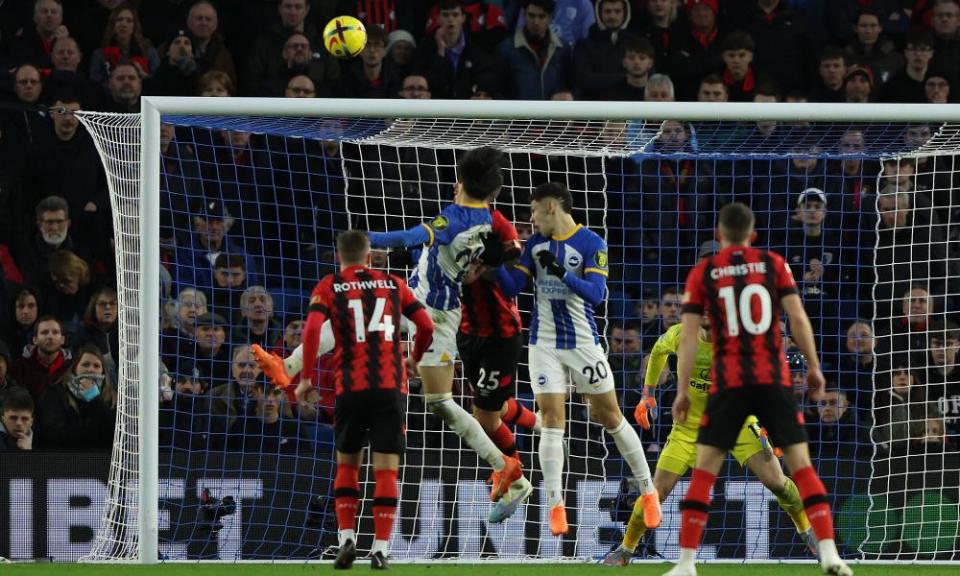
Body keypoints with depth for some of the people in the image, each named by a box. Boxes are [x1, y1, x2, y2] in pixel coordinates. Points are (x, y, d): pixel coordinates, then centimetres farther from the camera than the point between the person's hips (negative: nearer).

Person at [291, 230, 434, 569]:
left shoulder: (329, 287, 6)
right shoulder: (393, 284, 12)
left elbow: (312, 329, -10)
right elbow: (426, 326, 9)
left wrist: (306, 378, -3)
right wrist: (414, 359, 27)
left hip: (351, 387, 0)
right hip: (392, 386, 0)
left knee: (347, 464, 16)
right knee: (387, 470, 1)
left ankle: (347, 538, 4)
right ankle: (380, 549, -5)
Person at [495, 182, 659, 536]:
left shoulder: (591, 244, -8)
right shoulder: (535, 244, 6)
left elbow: (596, 294, -18)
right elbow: (511, 287, 4)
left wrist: (562, 273, -30)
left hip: (584, 343, -3)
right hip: (545, 344, 3)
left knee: (610, 417, 3)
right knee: (552, 420, -7)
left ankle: (648, 490, 16)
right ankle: (555, 505, -5)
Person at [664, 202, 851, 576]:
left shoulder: (703, 273, 4)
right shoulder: (773, 264, 5)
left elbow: (688, 336, 0)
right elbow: (797, 317, -3)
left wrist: (683, 390, 4)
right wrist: (813, 367, 6)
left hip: (728, 383, -1)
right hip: (773, 379, 1)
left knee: (704, 471, 4)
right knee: (801, 464, 4)